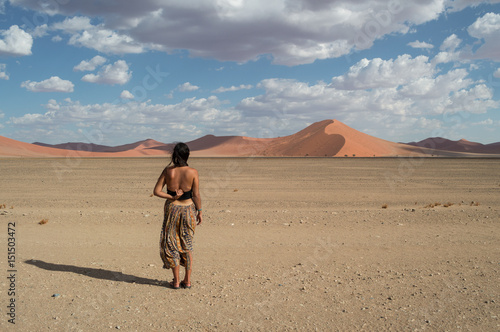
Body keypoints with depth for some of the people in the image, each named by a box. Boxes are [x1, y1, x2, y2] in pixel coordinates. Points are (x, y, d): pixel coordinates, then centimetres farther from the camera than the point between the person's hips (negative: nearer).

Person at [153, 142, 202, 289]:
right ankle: (187, 280, 18)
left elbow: (156, 191, -7)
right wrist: (199, 212, 3)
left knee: (172, 244, 11)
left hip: (172, 209, 0)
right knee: (187, 245, 14)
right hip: (188, 209, 0)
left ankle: (176, 281, 15)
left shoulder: (168, 171, -8)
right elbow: (196, 195, -8)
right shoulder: (192, 172, -12)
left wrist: (172, 197, -4)